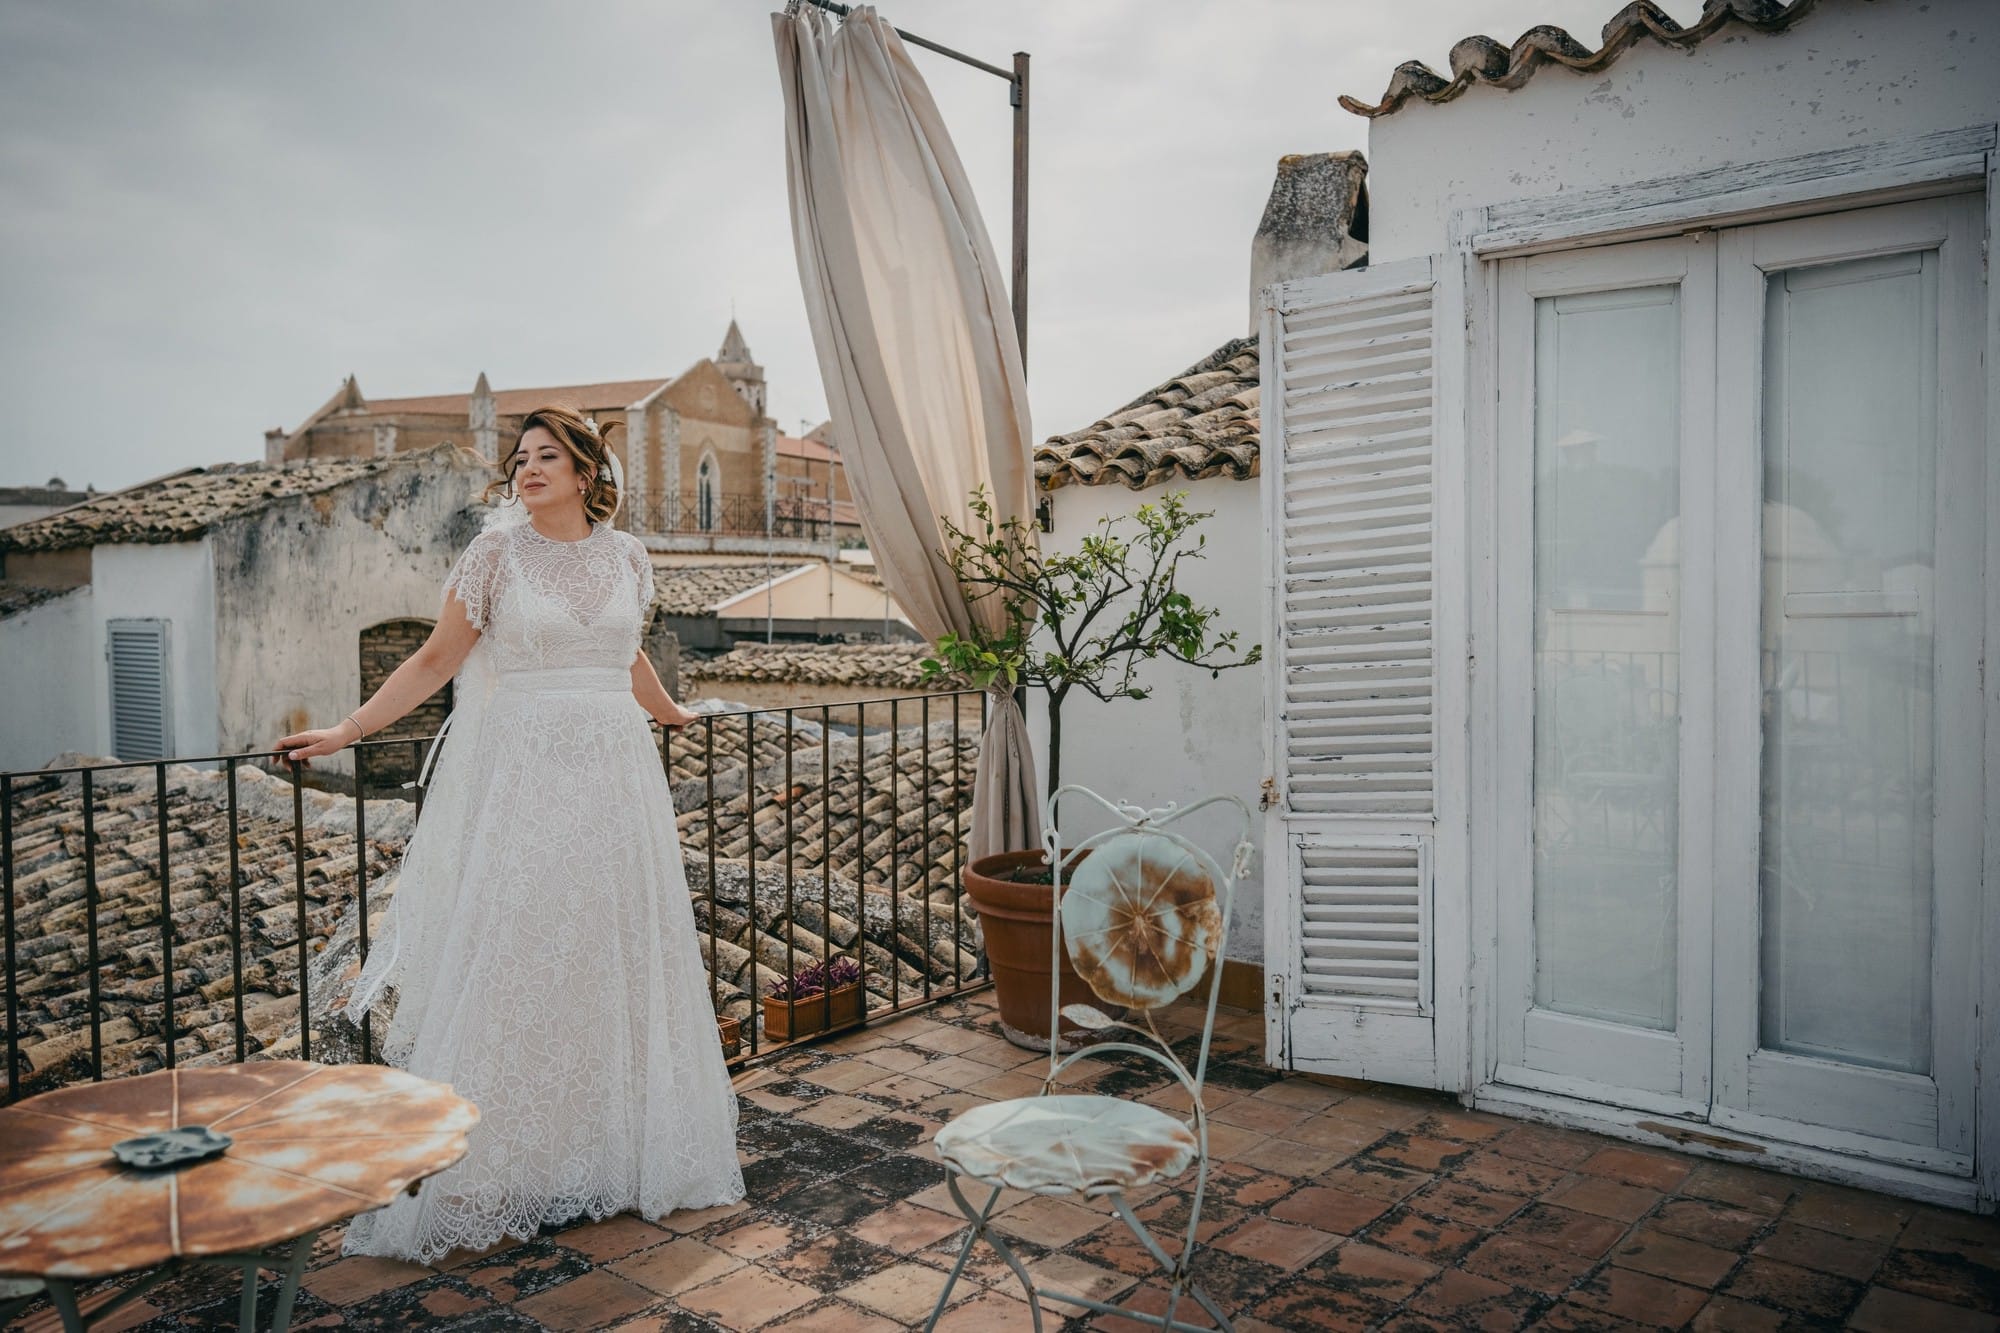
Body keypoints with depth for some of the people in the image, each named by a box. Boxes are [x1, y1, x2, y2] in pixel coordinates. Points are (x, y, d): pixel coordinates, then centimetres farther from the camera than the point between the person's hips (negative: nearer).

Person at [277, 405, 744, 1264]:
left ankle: (612, 1150, 22)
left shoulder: (624, 555, 9)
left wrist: (669, 713, 38)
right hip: (523, 776, -3)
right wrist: (345, 731, -4)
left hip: (615, 776, 4)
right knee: (511, 965, -1)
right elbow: (436, 659, 1)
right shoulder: (498, 552, 0)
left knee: (614, 962, 8)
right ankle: (483, 1173, 9)